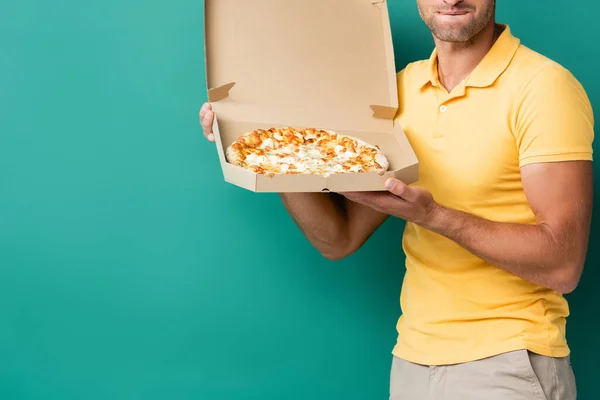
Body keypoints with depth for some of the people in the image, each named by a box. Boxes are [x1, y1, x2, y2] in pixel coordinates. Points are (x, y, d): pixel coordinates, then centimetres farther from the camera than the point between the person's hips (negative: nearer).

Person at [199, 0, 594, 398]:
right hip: (412, 359, 5)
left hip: (507, 363, -5)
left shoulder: (543, 85, -13)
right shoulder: (402, 88, 5)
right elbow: (340, 239, 3)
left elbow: (563, 265, -18)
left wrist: (432, 215, -27)